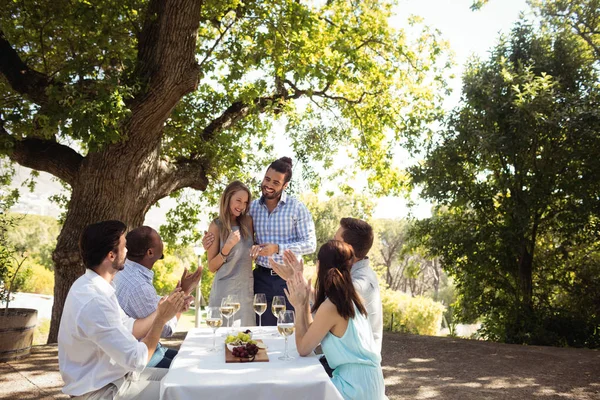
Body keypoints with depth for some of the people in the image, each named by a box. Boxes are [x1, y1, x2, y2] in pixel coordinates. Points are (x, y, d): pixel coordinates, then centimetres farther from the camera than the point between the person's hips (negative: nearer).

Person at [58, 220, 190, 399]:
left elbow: (129, 329, 7)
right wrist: (162, 319, -18)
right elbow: (137, 360, -26)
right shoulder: (94, 301, -30)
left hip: (110, 376, 9)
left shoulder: (95, 286, 1)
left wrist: (161, 310, -2)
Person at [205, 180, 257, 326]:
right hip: (225, 290, -4)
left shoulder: (248, 222, 4)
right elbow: (212, 267, -5)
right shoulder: (217, 226, -6)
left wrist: (257, 250, -5)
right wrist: (227, 248, -20)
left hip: (247, 288, 4)